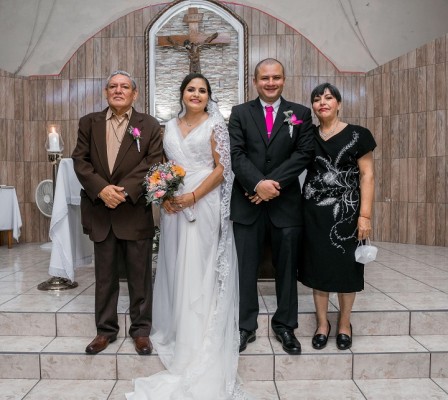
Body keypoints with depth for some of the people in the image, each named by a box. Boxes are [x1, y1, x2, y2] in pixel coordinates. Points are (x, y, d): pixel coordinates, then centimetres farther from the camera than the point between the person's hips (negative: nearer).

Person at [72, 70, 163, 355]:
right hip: (100, 210, 2)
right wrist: (101, 188, -13)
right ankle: (106, 330, 26)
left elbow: (153, 164, -6)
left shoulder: (149, 125, 2)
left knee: (140, 275, 7)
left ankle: (141, 329, 22)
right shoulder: (89, 123, 9)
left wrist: (125, 191, -17)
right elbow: (80, 160, 2)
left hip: (136, 211, -2)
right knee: (105, 275, 12)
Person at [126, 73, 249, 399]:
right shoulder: (171, 126, 14)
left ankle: (199, 343, 15)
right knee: (177, 268, 11)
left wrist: (192, 196, -17)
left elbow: (221, 168, -8)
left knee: (200, 270, 0)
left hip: (205, 204, -5)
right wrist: (163, 195, -4)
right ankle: (177, 327, 29)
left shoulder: (216, 124, -1)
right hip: (173, 205, 5)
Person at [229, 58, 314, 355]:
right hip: (248, 202, 0)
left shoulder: (301, 113, 7)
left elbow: (304, 154, -4)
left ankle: (285, 325, 27)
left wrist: (274, 183, -15)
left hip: (286, 202, 1)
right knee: (246, 269, 5)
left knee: (287, 268, 10)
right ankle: (246, 327, 20)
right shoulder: (240, 113, 7)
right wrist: (258, 183, -18)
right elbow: (236, 154, -3)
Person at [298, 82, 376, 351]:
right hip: (315, 211, 2)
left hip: (346, 210, -2)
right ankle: (322, 322, 23)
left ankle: (345, 324, 26)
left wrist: (365, 214, -12)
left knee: (346, 266, 7)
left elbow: (367, 176, -5)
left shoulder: (358, 135, -2)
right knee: (318, 265, 6)